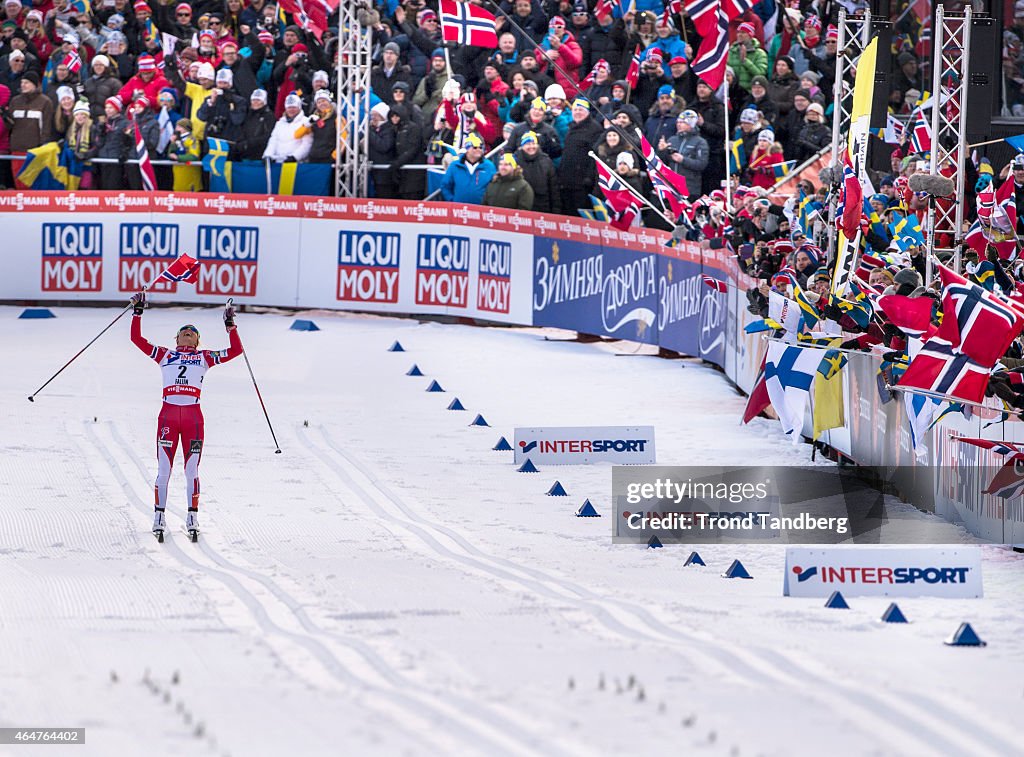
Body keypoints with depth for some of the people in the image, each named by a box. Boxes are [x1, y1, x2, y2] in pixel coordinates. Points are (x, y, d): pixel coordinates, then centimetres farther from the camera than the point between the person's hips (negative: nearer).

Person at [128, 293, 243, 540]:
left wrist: (230, 325, 10)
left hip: (193, 416, 0)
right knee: (164, 469, -1)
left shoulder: (204, 357, 18)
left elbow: (235, 351, 14)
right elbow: (137, 339, 16)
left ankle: (192, 517, 8)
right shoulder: (165, 355, 18)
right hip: (168, 415, 0)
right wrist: (137, 313, 12)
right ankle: (159, 516, 5)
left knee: (192, 470, 1)